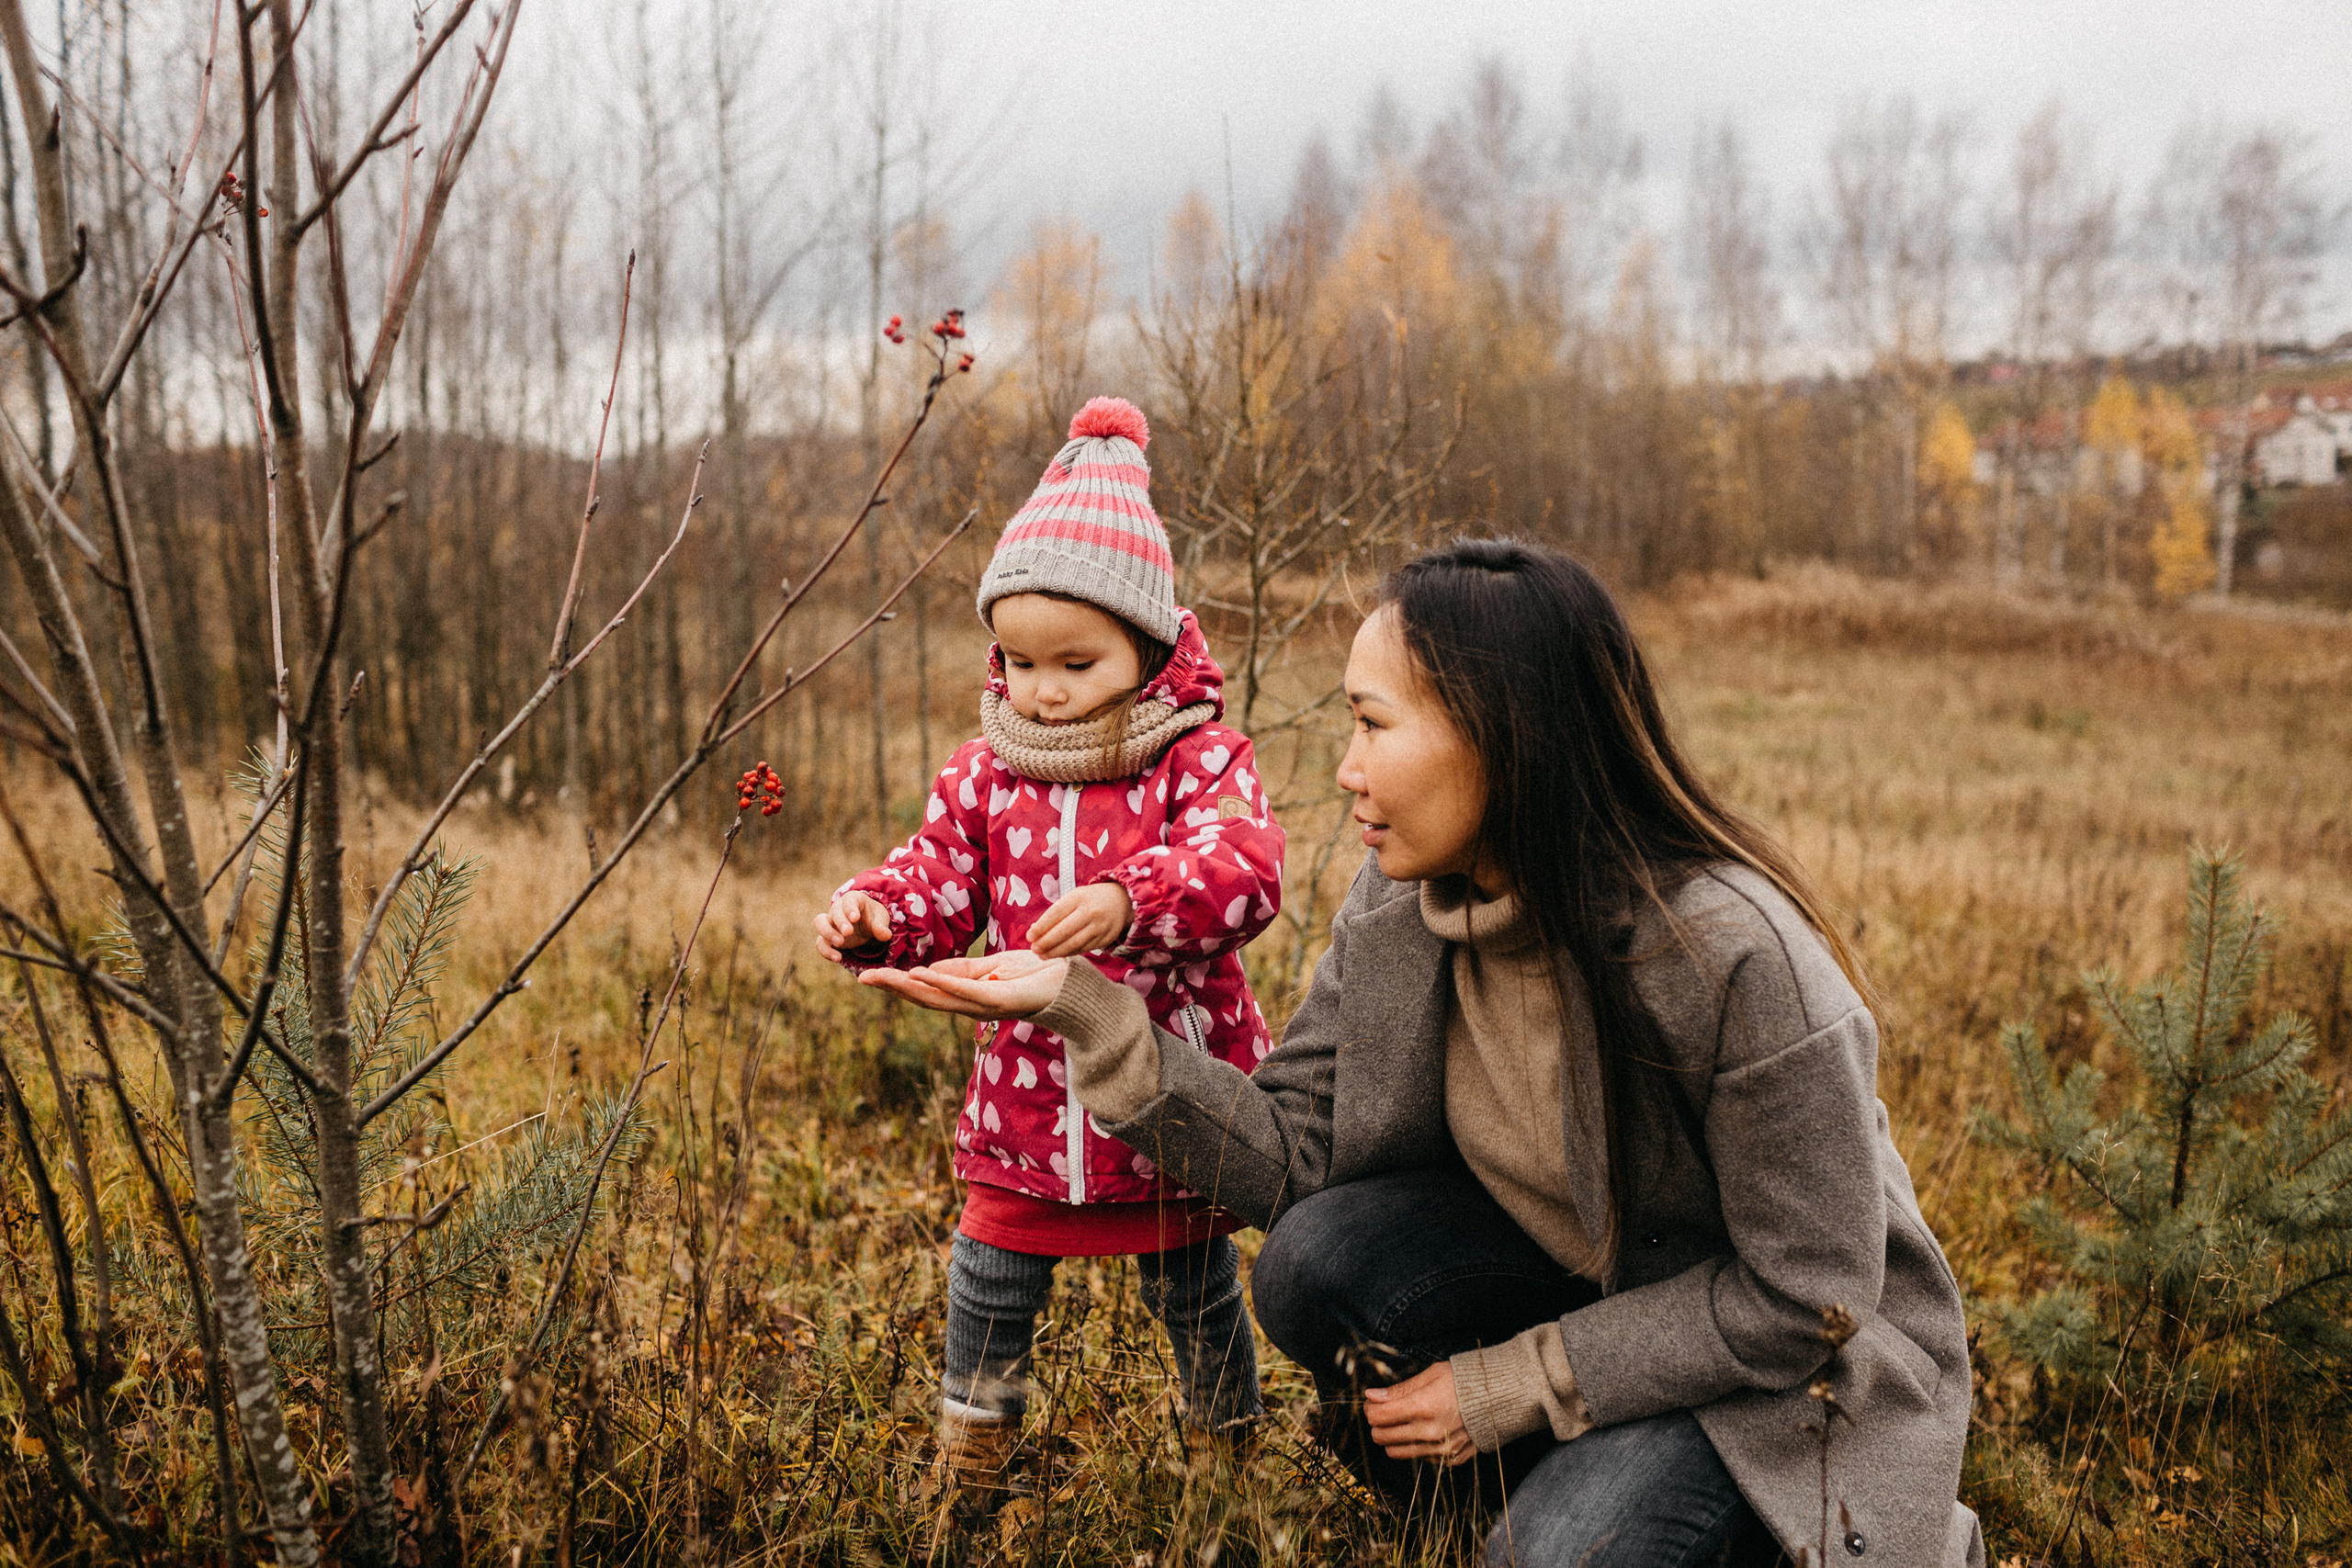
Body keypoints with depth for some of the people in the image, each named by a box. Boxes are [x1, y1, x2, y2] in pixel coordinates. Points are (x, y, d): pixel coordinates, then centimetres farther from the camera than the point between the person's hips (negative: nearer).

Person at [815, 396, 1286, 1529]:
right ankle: (971, 1455, 37)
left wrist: (1129, 898, -45)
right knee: (991, 1281, 14)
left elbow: (1244, 867, -28)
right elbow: (940, 879, 1)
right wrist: (875, 916, -22)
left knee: (1193, 1285, 16)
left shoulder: (1201, 759, -12)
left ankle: (1227, 1438, 42)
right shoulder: (987, 775, 0)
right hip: (1029, 1088, 3)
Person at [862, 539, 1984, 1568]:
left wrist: (1507, 1386, -21)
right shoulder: (1396, 904, -13)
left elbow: (1803, 1300, -23)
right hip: (1586, 1280, 5)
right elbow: (1295, 1152, -11)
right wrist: (1080, 1012, -22)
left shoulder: (1736, 953, -31)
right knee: (1314, 1267, -19)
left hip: (1798, 1366, -5)